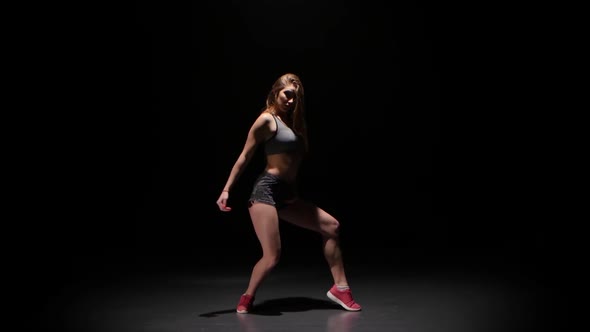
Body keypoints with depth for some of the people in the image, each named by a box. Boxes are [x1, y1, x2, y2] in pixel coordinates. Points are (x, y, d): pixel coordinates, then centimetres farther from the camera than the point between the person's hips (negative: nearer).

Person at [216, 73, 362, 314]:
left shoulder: (293, 122, 18)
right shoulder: (267, 119, -5)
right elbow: (245, 156, -7)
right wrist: (226, 190, -11)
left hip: (286, 194, 8)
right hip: (266, 190, -8)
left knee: (331, 226, 7)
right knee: (272, 257, -14)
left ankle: (340, 287, 14)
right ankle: (247, 298, 13)